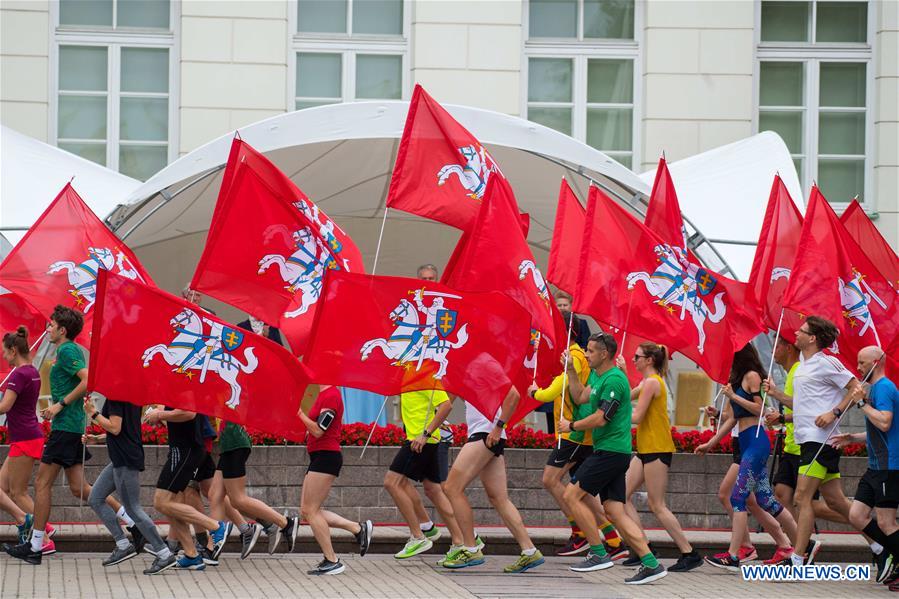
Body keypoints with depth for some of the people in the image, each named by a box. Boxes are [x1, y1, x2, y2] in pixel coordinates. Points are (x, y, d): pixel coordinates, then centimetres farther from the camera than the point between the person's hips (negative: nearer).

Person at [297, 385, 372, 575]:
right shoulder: (323, 394, 15)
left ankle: (332, 561, -2)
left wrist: (299, 412, -12)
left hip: (326, 456, -10)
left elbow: (318, 431, -19)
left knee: (310, 510, -7)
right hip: (318, 457, 10)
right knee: (307, 512, 9)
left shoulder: (330, 395, -15)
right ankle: (358, 528, 13)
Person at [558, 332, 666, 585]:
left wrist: (571, 425, -6)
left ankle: (599, 554, -3)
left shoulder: (614, 380, -16)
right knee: (614, 510, 4)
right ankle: (651, 564, -2)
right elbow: (580, 398, 20)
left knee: (572, 495, -6)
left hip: (611, 450, -10)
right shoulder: (597, 375, 16)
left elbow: (600, 419, -19)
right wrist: (571, 370, 14)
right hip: (610, 452, 10)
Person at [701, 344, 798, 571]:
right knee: (765, 500, 10)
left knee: (738, 497, -13)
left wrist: (734, 396, -13)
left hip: (756, 441, -9)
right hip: (747, 444, 9)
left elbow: (759, 409, -12)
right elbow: (733, 419, 23)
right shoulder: (737, 378, 20)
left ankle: (733, 556, -16)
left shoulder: (751, 376, -5)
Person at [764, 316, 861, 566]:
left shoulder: (825, 363, -8)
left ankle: (798, 560, -12)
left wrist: (834, 412, -18)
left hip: (820, 439, -10)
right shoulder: (802, 366, 20)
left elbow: (857, 388, -10)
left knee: (802, 497, -12)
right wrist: (775, 393, 15)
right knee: (835, 501, 10)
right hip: (808, 440, 10)